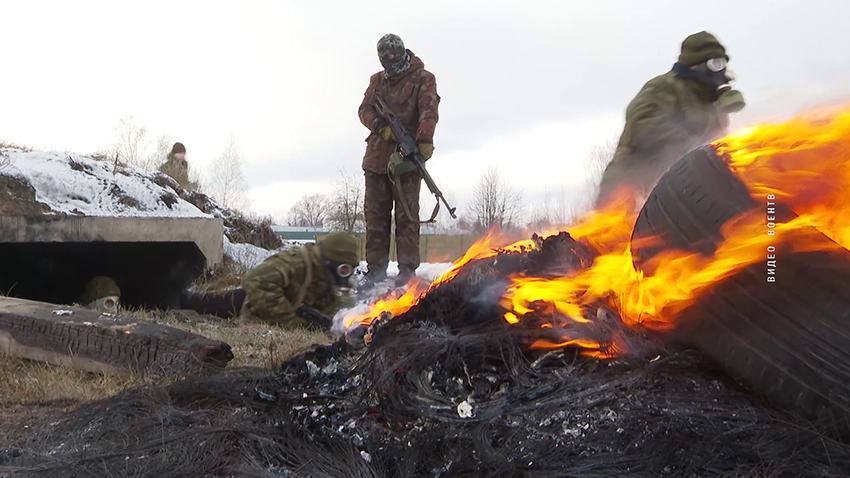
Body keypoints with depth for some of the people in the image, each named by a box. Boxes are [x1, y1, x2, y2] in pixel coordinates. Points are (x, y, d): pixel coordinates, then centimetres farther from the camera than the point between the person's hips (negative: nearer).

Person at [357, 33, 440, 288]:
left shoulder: (423, 79, 3)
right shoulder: (377, 80, 18)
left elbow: (429, 111, -12)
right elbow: (365, 109, 9)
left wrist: (424, 139, -29)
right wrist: (381, 127, -12)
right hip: (377, 155, 5)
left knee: (406, 213, -5)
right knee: (375, 213, 4)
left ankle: (407, 267, 0)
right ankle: (376, 267, 10)